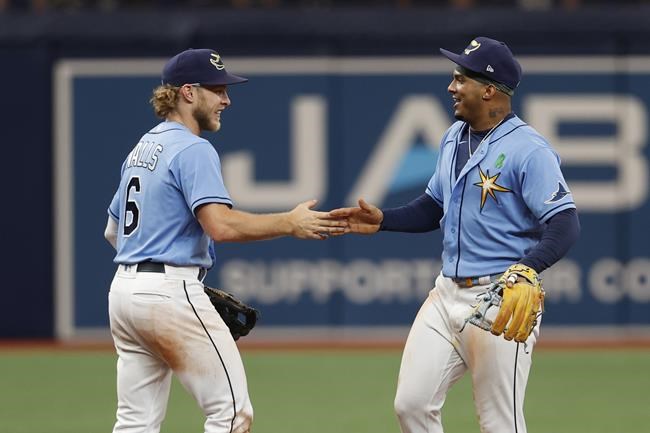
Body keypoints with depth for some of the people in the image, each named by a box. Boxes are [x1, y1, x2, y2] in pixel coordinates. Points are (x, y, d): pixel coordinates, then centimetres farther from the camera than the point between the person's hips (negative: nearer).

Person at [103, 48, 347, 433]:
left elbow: (113, 231, 26)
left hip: (124, 289, 10)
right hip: (170, 293, -10)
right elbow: (221, 225, -25)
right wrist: (290, 223, -20)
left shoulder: (141, 150, 18)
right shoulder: (194, 150, -11)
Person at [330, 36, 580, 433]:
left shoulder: (528, 149, -14)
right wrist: (383, 220, 9)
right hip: (447, 296, 8)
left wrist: (524, 270, -36)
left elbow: (565, 226, -21)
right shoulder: (454, 137, 12)